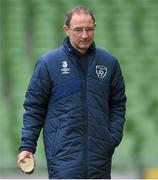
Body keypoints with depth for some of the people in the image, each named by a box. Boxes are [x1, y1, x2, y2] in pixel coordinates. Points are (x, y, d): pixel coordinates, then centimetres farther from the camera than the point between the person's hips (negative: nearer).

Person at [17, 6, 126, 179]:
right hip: (63, 155, -3)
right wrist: (27, 146, -4)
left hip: (100, 158, 4)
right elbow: (33, 107, 3)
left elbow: (118, 104, 15)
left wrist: (113, 137, 2)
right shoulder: (48, 62, 0)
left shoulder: (109, 62, 9)